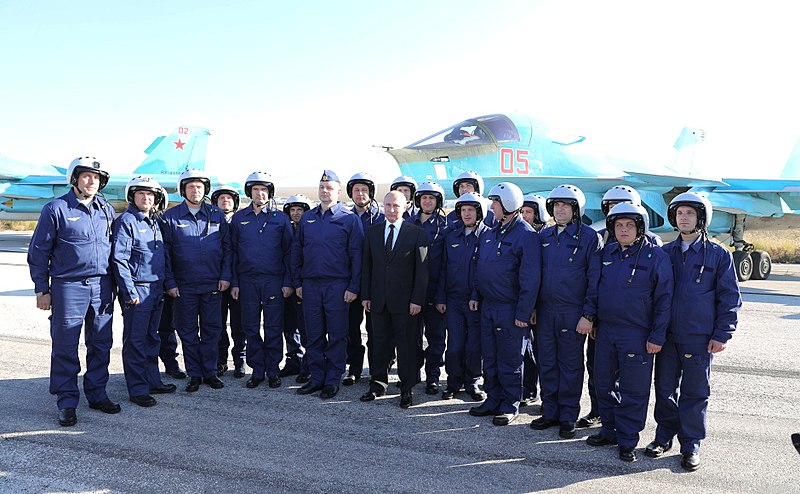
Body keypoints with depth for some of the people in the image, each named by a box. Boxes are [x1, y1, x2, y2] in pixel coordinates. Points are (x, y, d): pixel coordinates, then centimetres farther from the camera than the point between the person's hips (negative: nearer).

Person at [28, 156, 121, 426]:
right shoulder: (56, 208, -3)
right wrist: (42, 289, -4)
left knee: (101, 345, 10)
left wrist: (113, 283, 12)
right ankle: (67, 402, 13)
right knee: (65, 348, 2)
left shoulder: (106, 209, 10)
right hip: (68, 286, -4)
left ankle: (97, 394, 23)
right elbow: (38, 251, -1)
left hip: (101, 287, 4)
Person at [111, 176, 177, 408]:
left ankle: (152, 381, 26)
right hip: (137, 289, -8)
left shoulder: (155, 222, 15)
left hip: (156, 289, 8)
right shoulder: (125, 221, -8)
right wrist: (129, 291, -18)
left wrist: (165, 285, 16)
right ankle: (138, 389, 7)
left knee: (152, 338, 15)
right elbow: (119, 259, -14)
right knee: (135, 341, 0)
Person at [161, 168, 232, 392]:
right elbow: (165, 252, 1)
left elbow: (227, 246, 6)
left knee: (212, 330, 6)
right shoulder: (170, 217, 1)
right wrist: (170, 282, -4)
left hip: (213, 285, 1)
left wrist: (225, 276, -2)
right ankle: (194, 375, 18)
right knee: (188, 332, 7)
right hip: (184, 286, -1)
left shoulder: (217, 215, 6)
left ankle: (210, 372, 19)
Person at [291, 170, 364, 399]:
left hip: (337, 286, -4)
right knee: (314, 335, 10)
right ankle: (317, 378, 22)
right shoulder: (307, 218, 11)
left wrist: (353, 287, -10)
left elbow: (356, 255, -5)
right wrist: (297, 282, 9)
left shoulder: (350, 219, -2)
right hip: (310, 285, 4)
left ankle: (333, 380, 14)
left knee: (336, 336, 3)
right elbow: (297, 251, 14)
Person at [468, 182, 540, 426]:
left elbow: (530, 279, -17)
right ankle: (493, 400, 28)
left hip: (510, 309, -8)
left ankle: (510, 406, 18)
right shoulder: (490, 233, 10)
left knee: (510, 360, 4)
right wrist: (475, 295, 13)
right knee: (489, 357, 15)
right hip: (487, 305, 8)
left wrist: (523, 313, -19)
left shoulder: (526, 235, -14)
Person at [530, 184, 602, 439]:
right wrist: (531, 307, 9)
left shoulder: (589, 238, -5)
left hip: (573, 313, -4)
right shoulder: (545, 236, 10)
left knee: (570, 365, 6)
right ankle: (550, 411, 23)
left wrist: (588, 315, -12)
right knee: (547, 363, 10)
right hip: (545, 310, 5)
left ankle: (568, 416, 18)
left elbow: (595, 279, -7)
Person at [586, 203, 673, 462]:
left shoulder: (656, 256, -8)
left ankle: (628, 440, 18)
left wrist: (657, 336, -11)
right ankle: (609, 431, 30)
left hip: (637, 335, -5)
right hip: (605, 331, 6)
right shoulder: (607, 252, 7)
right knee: (604, 385, 14)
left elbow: (664, 299, -8)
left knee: (633, 391, 5)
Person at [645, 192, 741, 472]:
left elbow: (730, 298, -1)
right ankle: (665, 436, 26)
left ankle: (691, 446, 19)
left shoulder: (719, 255, -2)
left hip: (700, 338, -3)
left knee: (695, 393, 6)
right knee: (665, 388, 11)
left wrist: (722, 334, -6)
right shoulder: (665, 253, 7)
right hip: (667, 335, 3)